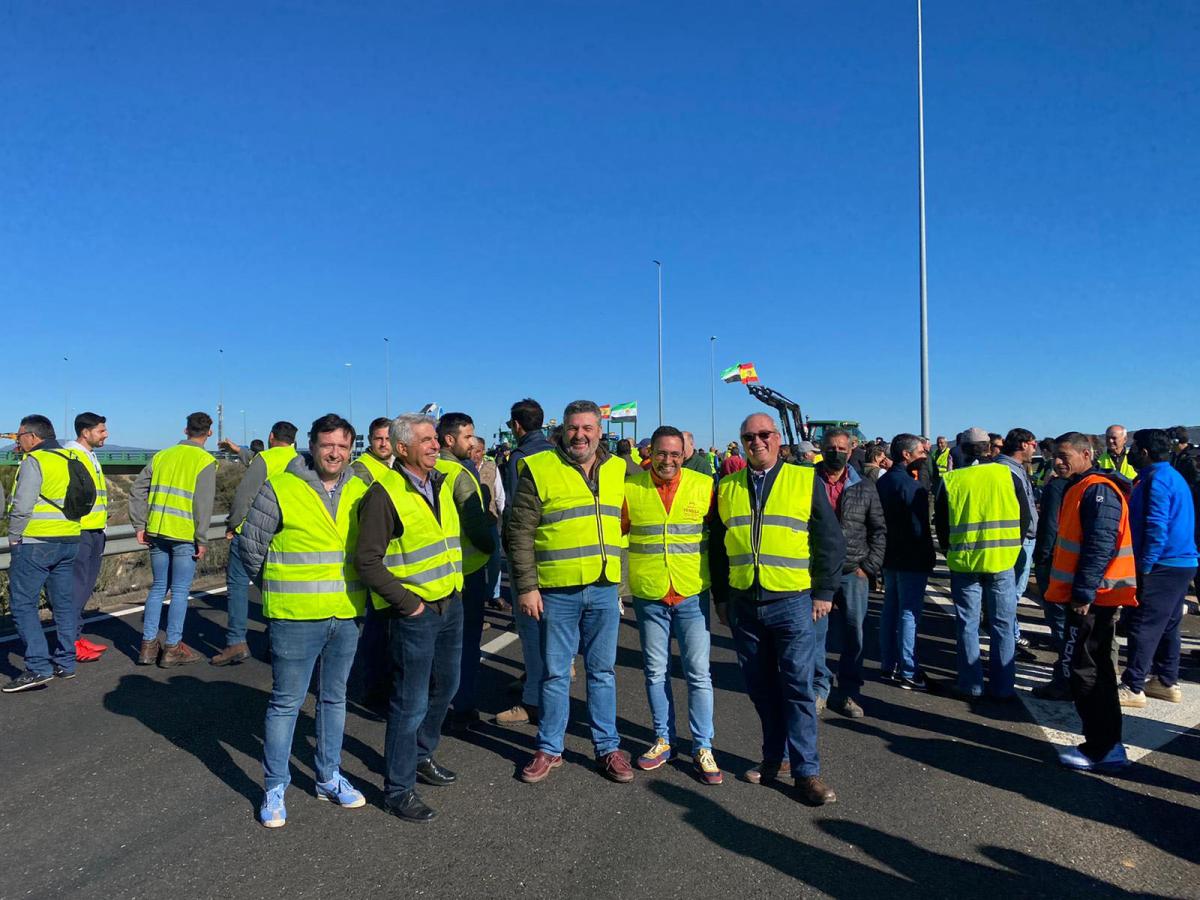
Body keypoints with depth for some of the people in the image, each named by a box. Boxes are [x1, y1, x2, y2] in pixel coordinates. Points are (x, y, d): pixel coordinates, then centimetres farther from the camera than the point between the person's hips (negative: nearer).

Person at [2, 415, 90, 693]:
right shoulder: (72, 459, 11)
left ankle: (38, 667, -8)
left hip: (35, 544, -8)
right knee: (64, 602, 12)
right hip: (69, 540, 8)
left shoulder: (34, 461, -12)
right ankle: (65, 662, 18)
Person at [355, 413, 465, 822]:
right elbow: (367, 561, -18)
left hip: (451, 604, 8)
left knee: (444, 687, 20)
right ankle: (398, 789, 15)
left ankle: (421, 756, 41)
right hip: (415, 612, -8)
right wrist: (406, 602, -17)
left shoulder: (443, 482, 8)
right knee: (411, 703, 0)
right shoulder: (385, 493, -15)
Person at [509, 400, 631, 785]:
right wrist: (526, 586, -9)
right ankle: (549, 749, 24)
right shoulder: (539, 469, -4)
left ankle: (607, 746, 26)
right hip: (557, 591, -3)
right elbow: (520, 533, -5)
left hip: (605, 590, 3)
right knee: (555, 673, 9)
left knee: (602, 671, 13)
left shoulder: (618, 470, 7)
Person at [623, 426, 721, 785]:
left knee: (698, 673, 3)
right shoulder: (630, 487, -4)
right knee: (655, 672, 14)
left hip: (692, 594, -1)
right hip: (648, 596, 1)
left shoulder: (704, 485, -5)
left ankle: (702, 748, 17)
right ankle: (663, 740, 29)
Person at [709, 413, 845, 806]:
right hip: (743, 604, 3)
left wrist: (824, 592, -2)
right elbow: (717, 546, 14)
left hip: (793, 602, -3)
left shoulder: (806, 480, 1)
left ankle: (806, 771, 8)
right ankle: (776, 757, 25)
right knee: (761, 687, 11)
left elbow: (830, 541, 2)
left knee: (798, 686, -2)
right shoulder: (727, 488, 9)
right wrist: (721, 596, 12)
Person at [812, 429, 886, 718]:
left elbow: (879, 530, 9)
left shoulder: (865, 486, 7)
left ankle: (849, 693, 21)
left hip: (853, 574, 1)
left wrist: (869, 566, 1)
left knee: (854, 635, 6)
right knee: (815, 632, 3)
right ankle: (819, 688, 20)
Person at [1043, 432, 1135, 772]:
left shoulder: (1098, 490, -16)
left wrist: (1084, 592, -23)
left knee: (1084, 671, -4)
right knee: (1096, 670, 15)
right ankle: (1106, 745, 24)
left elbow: (1099, 546, -23)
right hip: (1086, 595, 10)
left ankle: (1102, 749, 5)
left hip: (1091, 597, -10)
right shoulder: (1080, 488, 16)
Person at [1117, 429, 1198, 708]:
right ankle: (1167, 682, 25)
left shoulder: (1157, 480, -16)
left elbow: (1157, 528, -21)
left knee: (1143, 626, -7)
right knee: (1167, 625, 17)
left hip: (1162, 566, -10)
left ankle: (1132, 688, -3)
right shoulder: (1174, 476, 16)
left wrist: (1144, 567, -17)